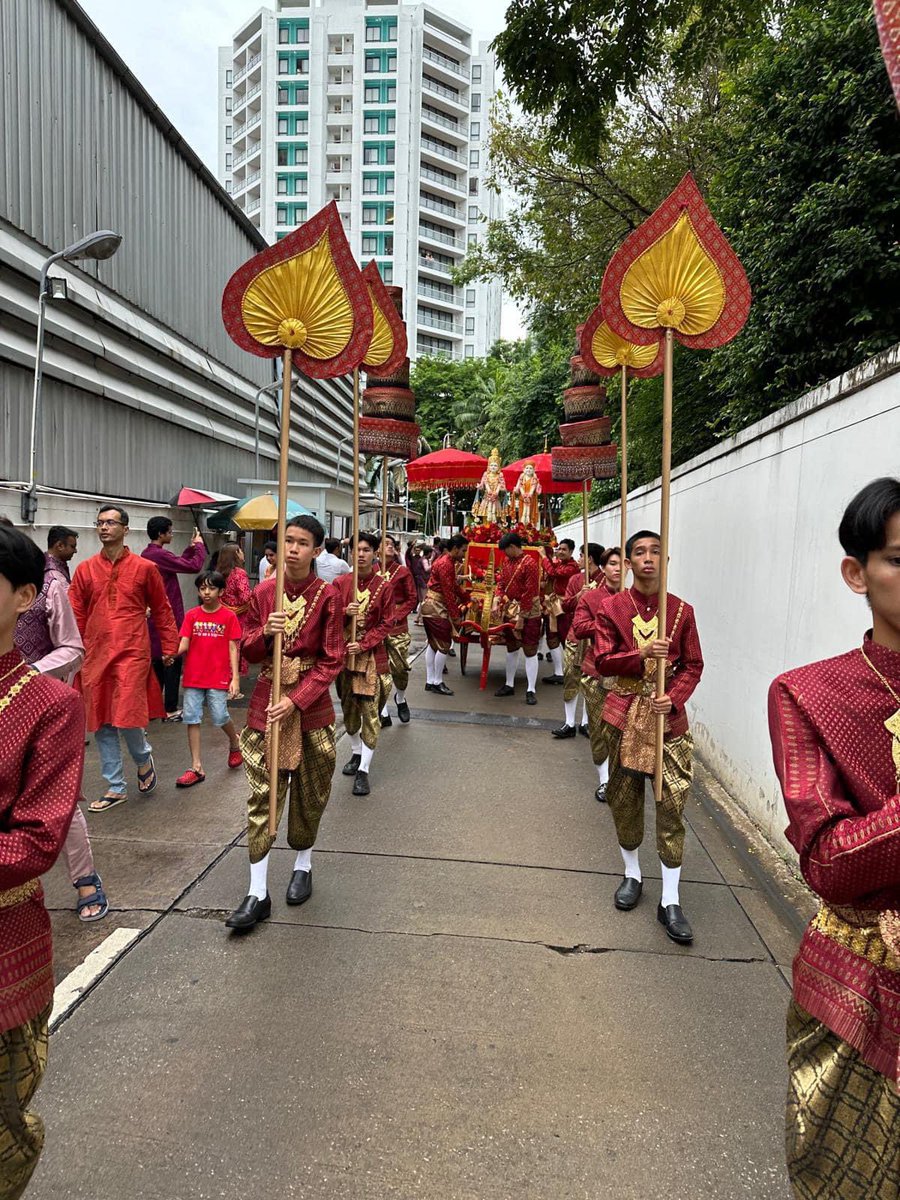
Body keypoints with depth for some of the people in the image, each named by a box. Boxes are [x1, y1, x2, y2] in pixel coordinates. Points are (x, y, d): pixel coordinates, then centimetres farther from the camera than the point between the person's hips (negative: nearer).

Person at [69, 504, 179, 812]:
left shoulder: (144, 568, 1)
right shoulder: (85, 570, 7)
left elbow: (162, 610, 7)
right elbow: (75, 616, 7)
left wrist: (169, 647, 5)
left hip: (132, 654, -3)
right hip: (95, 656, 4)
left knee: (127, 718, -11)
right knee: (102, 724, 8)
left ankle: (144, 757, 22)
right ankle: (116, 788, 20)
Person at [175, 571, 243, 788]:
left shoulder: (228, 616, -2)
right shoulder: (192, 615, 5)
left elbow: (233, 649, -2)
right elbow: (183, 645, 1)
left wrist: (235, 678, -8)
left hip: (218, 678, -3)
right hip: (193, 677, 3)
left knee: (220, 717, -5)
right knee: (192, 719, 2)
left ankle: (235, 745, 28)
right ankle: (196, 768, 10)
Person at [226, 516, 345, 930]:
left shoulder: (327, 596, -7)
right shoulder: (262, 592, 0)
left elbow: (331, 661, -8)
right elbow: (248, 651, 5)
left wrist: (296, 701, -17)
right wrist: (265, 634, -17)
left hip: (311, 706, -1)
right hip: (266, 703, 2)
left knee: (309, 793, 12)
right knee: (261, 797, 1)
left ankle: (303, 866, 35)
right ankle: (258, 893, 8)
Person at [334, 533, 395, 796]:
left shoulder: (384, 587, -4)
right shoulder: (340, 583, 2)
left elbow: (387, 623, -3)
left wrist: (363, 644, -14)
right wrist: (345, 613, -17)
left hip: (372, 656, -3)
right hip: (344, 653, 3)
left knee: (370, 712, -5)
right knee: (348, 708, 15)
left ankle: (364, 770, 1)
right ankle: (355, 753, 37)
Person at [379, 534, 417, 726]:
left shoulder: (403, 572, 1)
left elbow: (411, 599, 3)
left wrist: (397, 615, -9)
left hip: (397, 626, 0)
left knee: (400, 667, 0)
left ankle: (400, 698, 32)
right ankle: (383, 712, 13)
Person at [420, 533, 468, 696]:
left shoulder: (446, 561, 13)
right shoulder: (446, 565, -18)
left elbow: (455, 586, 22)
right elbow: (448, 592, -21)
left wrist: (467, 599, 27)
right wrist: (456, 615, -19)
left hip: (430, 607, 10)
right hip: (437, 609, -10)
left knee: (433, 644, 13)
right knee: (444, 645, -4)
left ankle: (430, 681, 18)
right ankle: (437, 683, 4)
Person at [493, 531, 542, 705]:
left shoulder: (530, 563, -16)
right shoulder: (507, 561, 7)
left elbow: (530, 592, -19)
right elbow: (501, 582, 12)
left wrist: (521, 616, -19)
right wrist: (497, 601, -4)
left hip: (528, 612, -7)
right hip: (509, 609, 8)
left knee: (530, 651, -2)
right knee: (511, 648, 15)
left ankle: (530, 690, 2)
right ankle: (509, 685, 26)